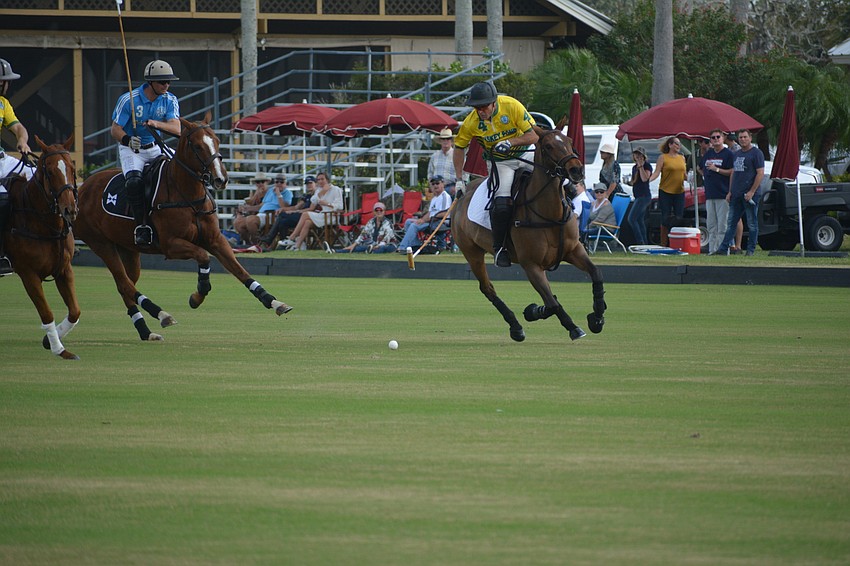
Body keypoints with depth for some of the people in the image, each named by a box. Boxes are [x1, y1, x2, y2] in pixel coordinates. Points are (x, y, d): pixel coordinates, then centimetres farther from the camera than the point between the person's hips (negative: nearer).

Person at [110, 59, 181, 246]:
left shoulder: (170, 101, -2)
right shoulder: (128, 100, -13)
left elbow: (176, 129, -15)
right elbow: (115, 129, -12)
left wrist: (156, 123, -34)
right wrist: (127, 140, -34)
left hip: (155, 149, 4)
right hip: (131, 150, -4)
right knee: (134, 180, -31)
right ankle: (141, 225, -26)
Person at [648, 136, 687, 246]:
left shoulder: (682, 158, 13)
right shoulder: (663, 157, -1)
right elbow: (657, 172, -9)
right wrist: (649, 180, -26)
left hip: (679, 192, 4)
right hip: (665, 191, -4)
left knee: (679, 219, 2)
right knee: (666, 219, -3)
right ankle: (663, 244, 3)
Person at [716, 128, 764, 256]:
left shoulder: (756, 153, -6)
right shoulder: (736, 154, 18)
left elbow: (760, 173, -12)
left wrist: (752, 191, -17)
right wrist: (730, 192, 15)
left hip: (749, 194, -7)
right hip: (736, 195, 7)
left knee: (752, 224, 0)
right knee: (731, 223, 6)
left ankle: (751, 250, 4)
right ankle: (723, 248, 5)